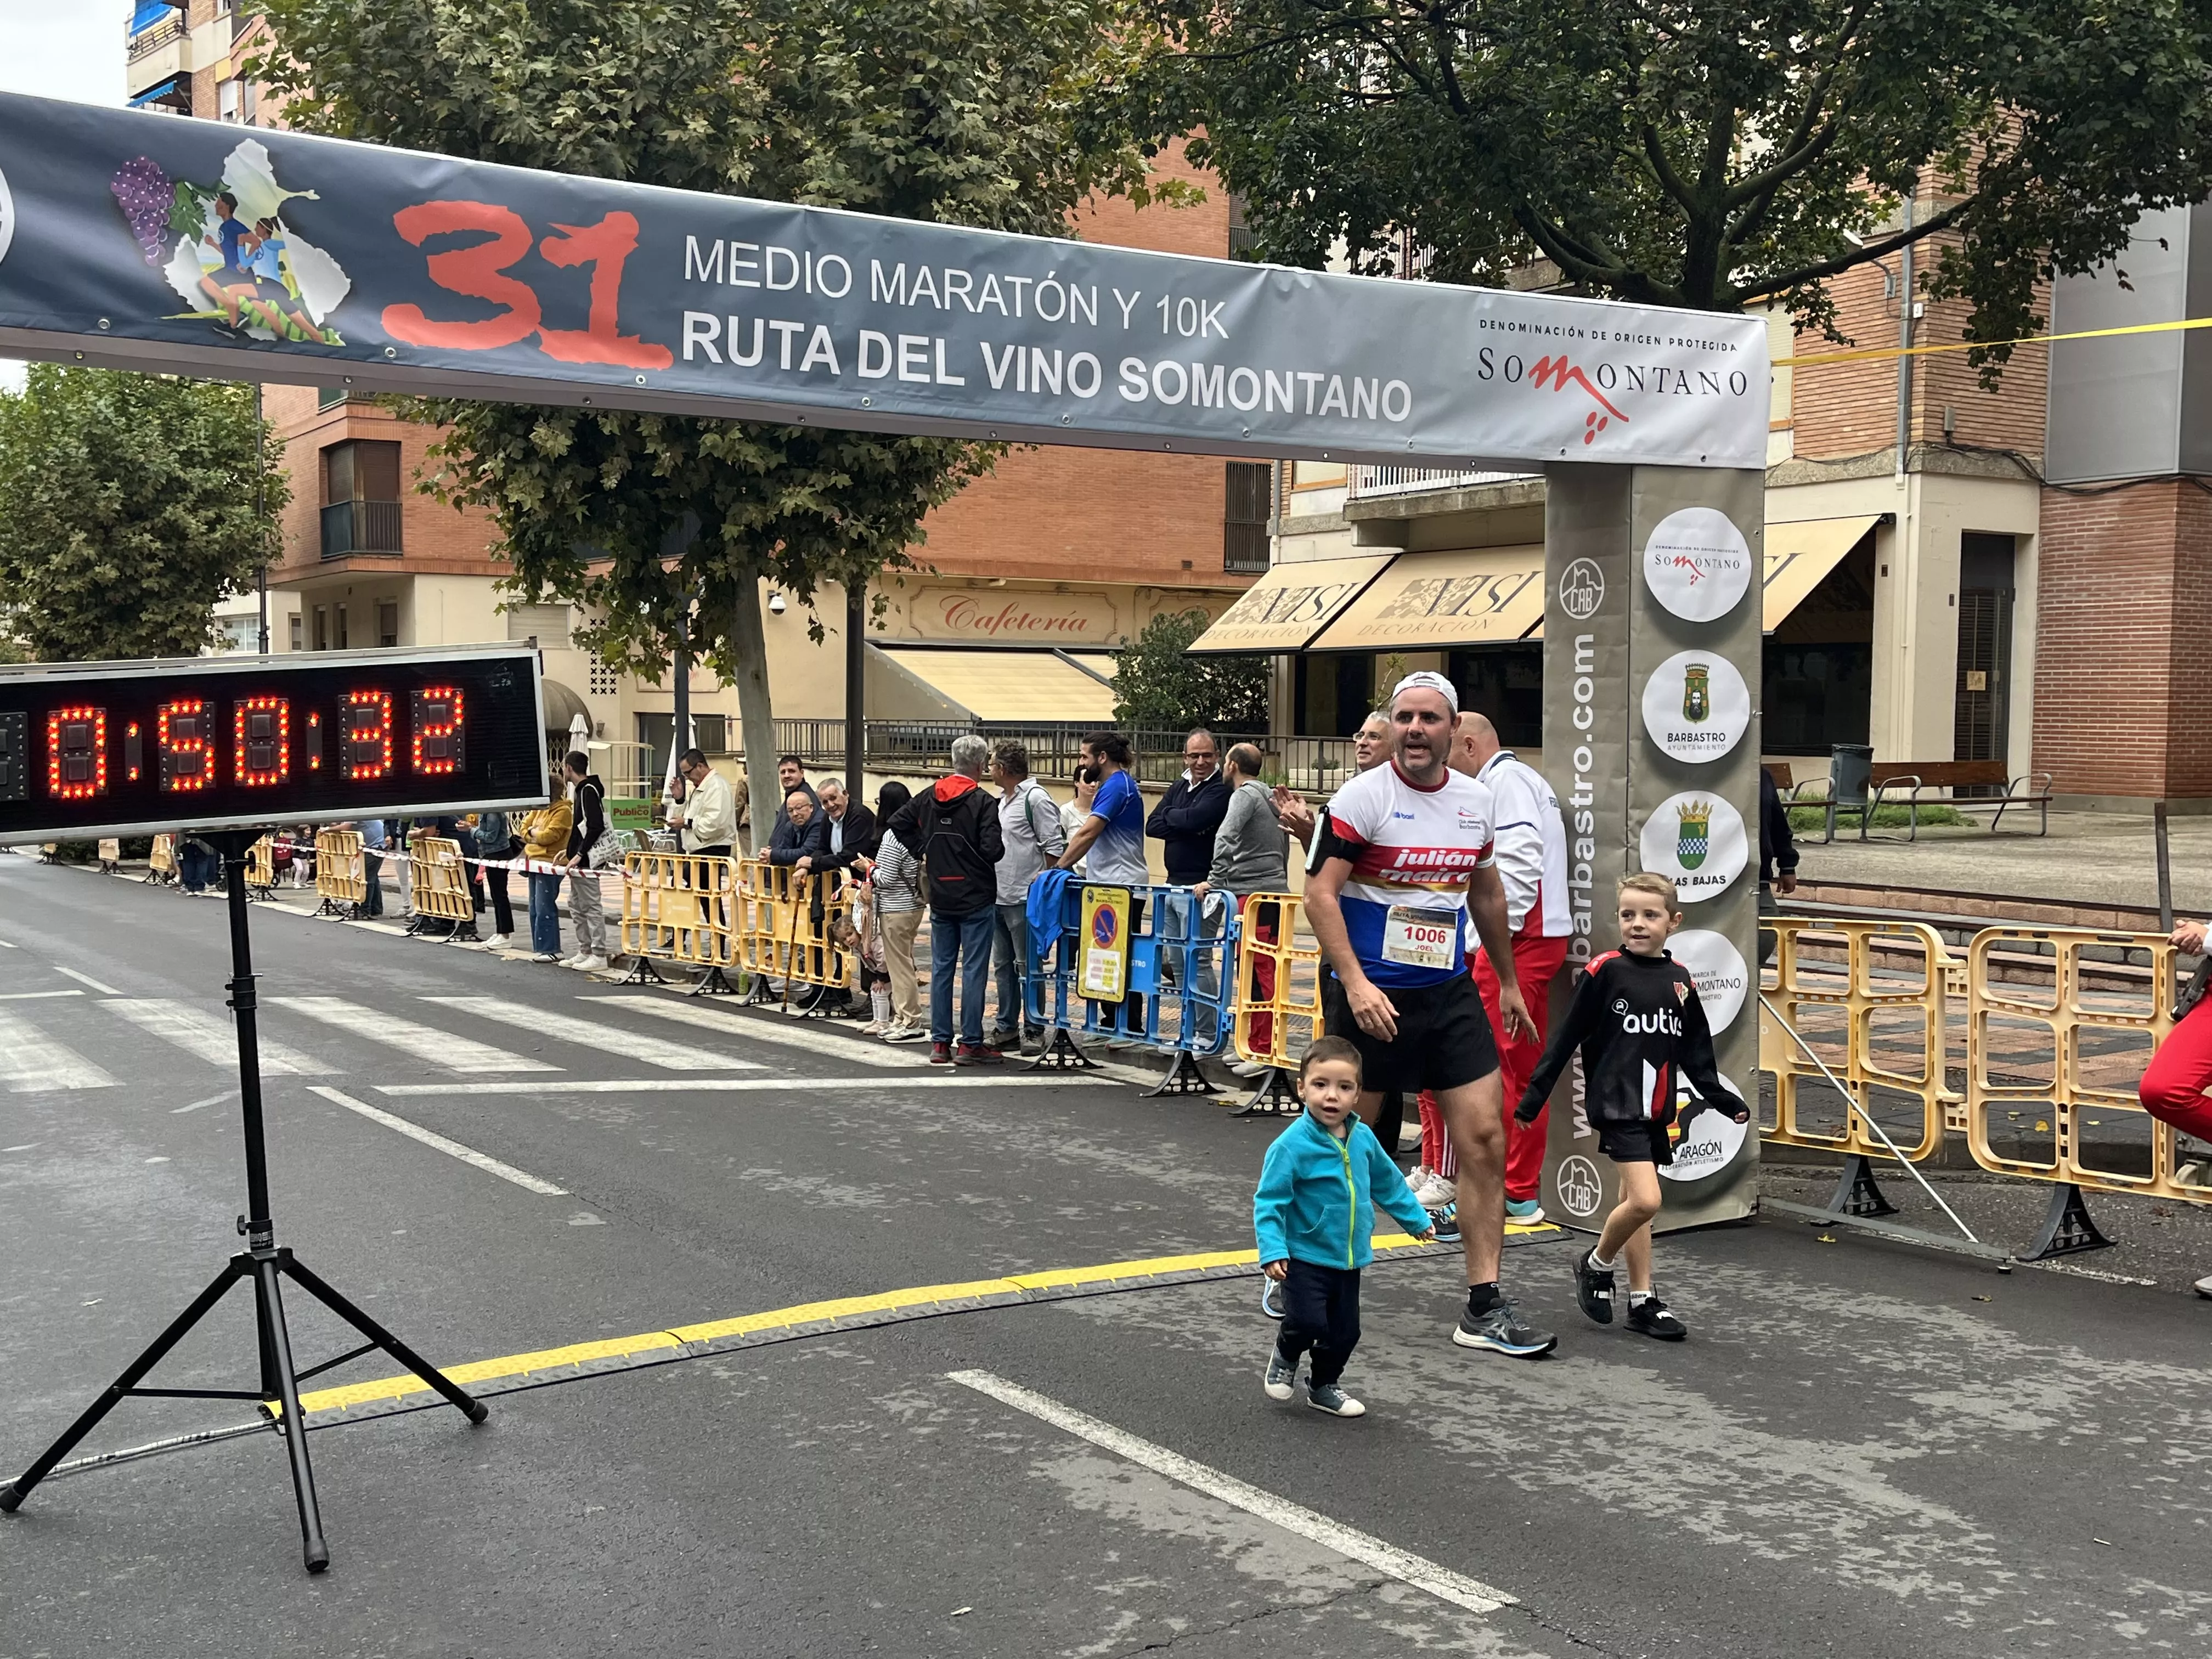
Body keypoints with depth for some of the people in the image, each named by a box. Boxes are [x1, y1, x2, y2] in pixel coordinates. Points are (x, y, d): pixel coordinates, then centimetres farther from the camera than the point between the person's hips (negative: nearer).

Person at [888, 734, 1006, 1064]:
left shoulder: (929, 796, 5)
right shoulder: (983, 803, -14)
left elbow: (898, 823, 11)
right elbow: (993, 850, -19)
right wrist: (999, 847, 2)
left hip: (941, 898, 6)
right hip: (976, 899, -6)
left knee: (941, 969, 10)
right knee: (974, 970, -1)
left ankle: (940, 1043, 13)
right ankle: (971, 1044, 1)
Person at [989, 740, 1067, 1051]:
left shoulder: (1035, 798, -12)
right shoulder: (1001, 799, 16)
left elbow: (1054, 847, -14)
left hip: (1024, 899, -10)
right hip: (998, 897, 10)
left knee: (1027, 966, -3)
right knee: (1002, 964, 14)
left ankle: (1033, 1030, 3)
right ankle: (1006, 1027, 22)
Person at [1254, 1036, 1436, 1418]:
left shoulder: (1363, 1138, 0)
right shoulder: (1291, 1145, -19)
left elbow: (1388, 1182, 17)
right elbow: (1269, 1202, -17)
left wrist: (1417, 1219, 25)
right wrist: (1272, 1250, -26)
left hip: (1350, 1258, 6)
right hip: (1305, 1257, -6)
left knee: (1345, 1330, 11)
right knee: (1308, 1322, -16)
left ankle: (1323, 1386, 35)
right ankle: (1285, 1357, 17)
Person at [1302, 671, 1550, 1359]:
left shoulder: (1477, 799, 7)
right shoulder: (1363, 796, -11)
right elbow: (1321, 892, -15)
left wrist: (1508, 981, 24)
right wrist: (1355, 984, -24)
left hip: (1450, 993, 5)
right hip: (1371, 994, -5)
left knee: (1486, 1139, -2)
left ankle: (1484, 1309, 5)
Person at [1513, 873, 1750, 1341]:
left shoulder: (1680, 981, 7)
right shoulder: (1604, 972, -9)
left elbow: (1696, 1056, 16)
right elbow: (1566, 1039, -6)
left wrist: (1725, 1101, 13)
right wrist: (1533, 1097, -6)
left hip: (1656, 1109, 6)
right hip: (1616, 1104, -6)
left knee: (1636, 1202, 13)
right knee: (1645, 1201, -15)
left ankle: (1643, 1302, 20)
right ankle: (1596, 1265, 10)